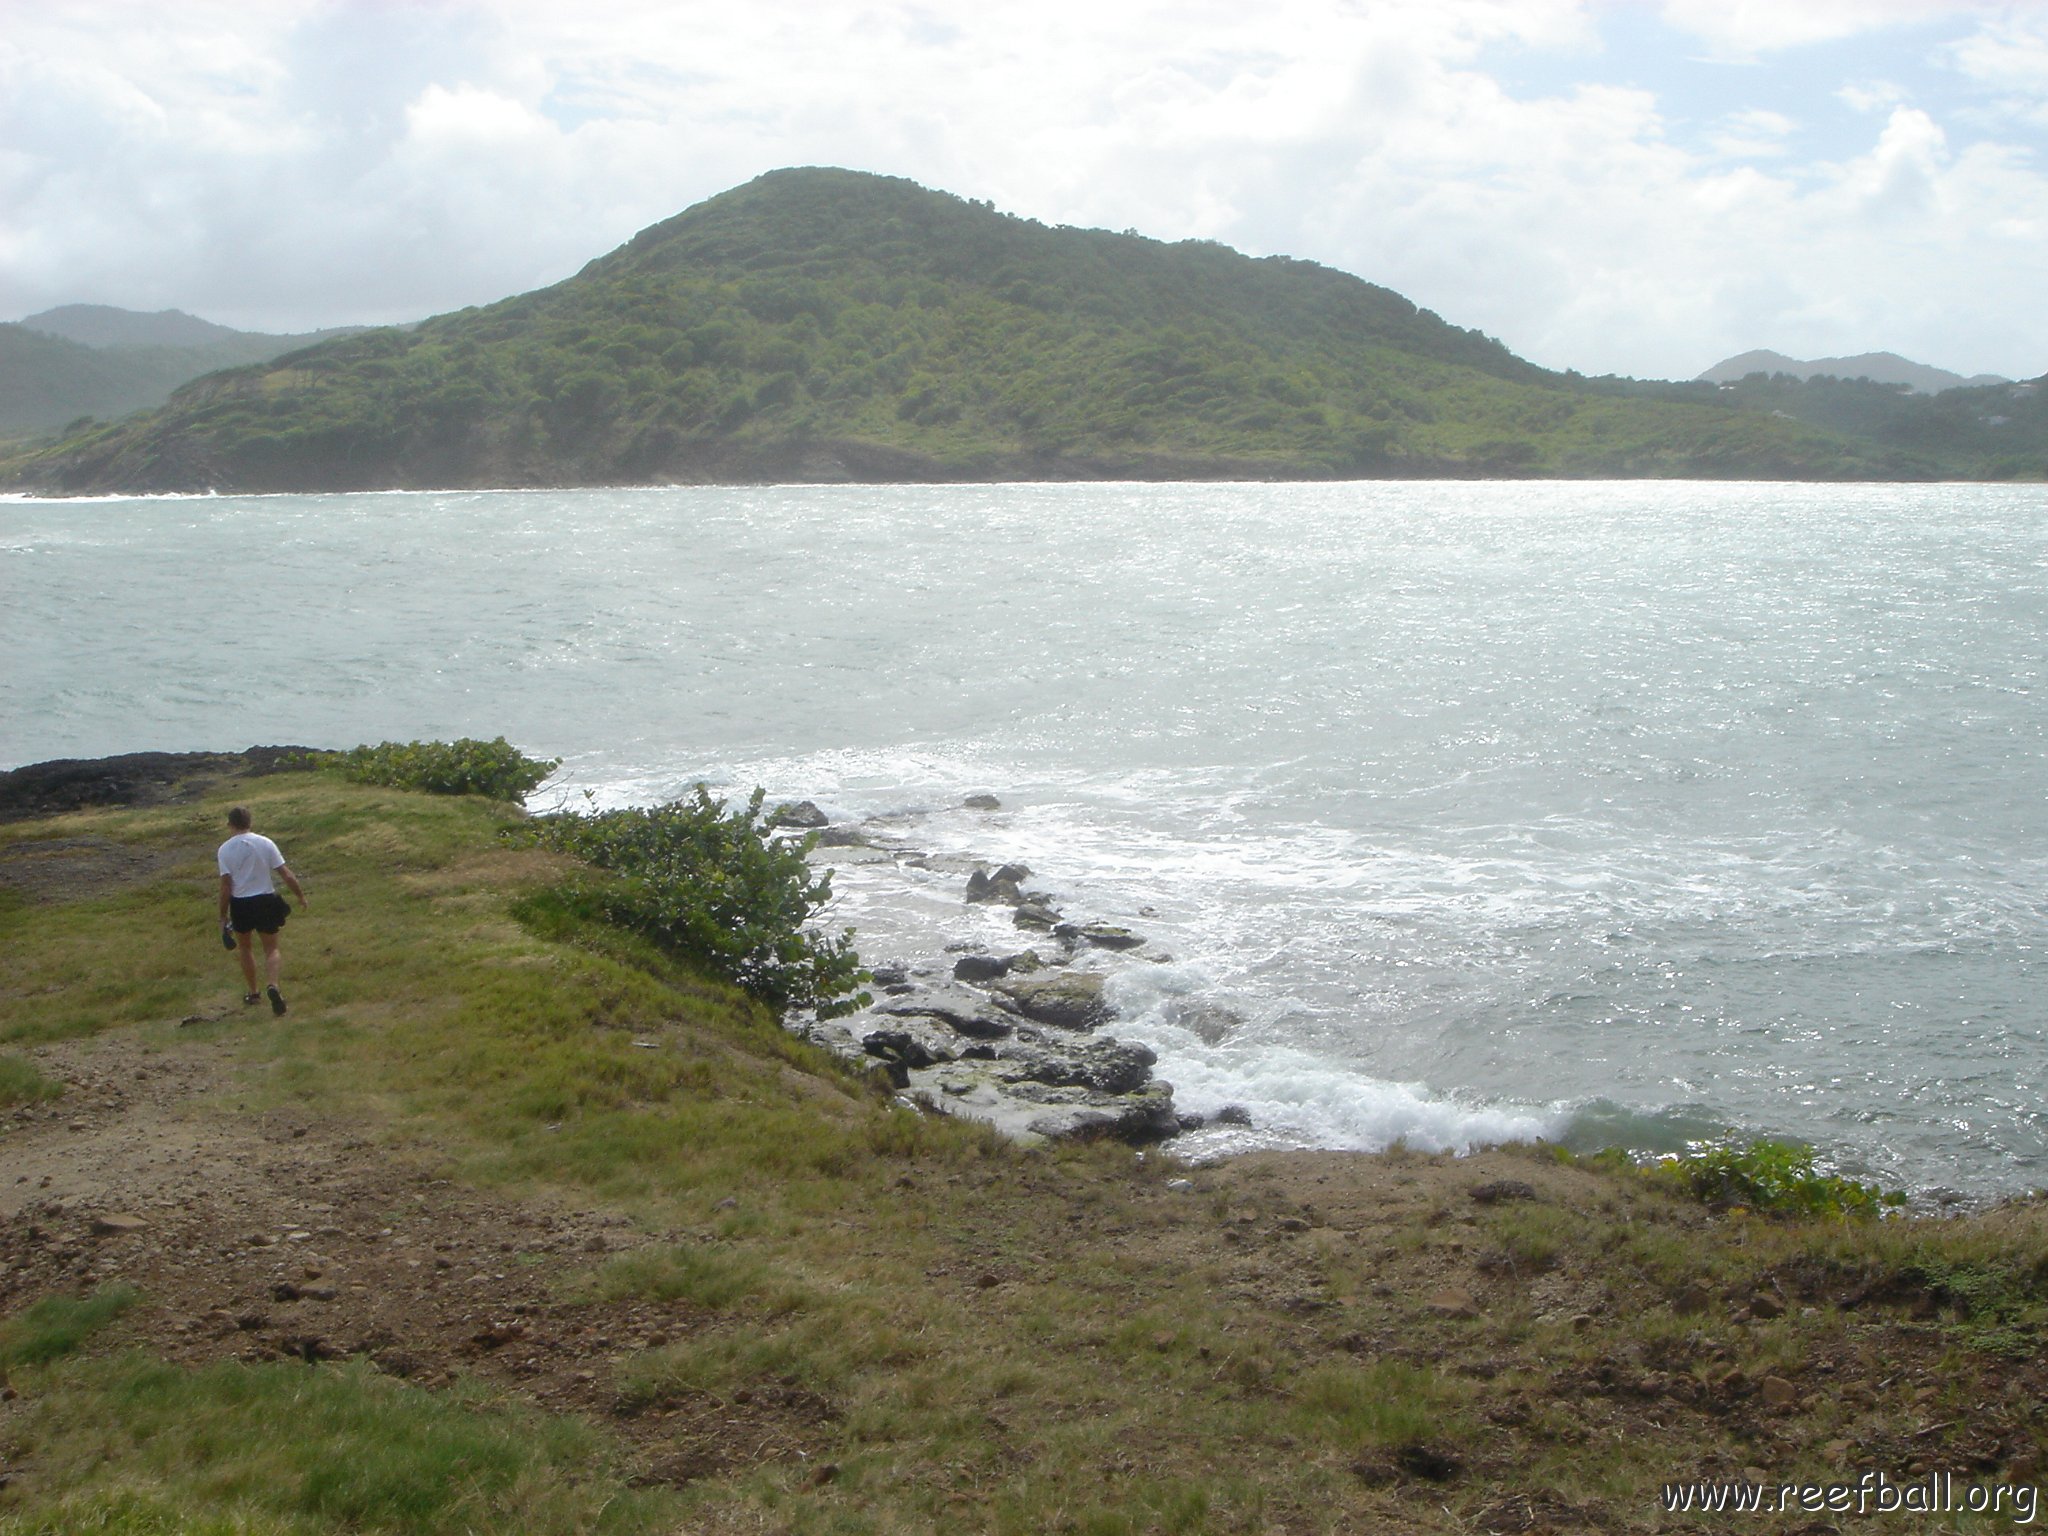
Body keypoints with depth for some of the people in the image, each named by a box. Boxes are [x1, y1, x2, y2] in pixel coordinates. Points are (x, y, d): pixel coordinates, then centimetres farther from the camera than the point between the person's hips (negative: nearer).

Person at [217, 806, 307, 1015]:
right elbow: (287, 874, -7)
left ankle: (253, 993, 28)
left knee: (245, 947, 22)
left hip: (240, 904, 0)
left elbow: (226, 885, -10)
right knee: (271, 949, 9)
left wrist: (223, 915, -3)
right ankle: (273, 985, -17)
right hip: (266, 901, 0)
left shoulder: (225, 849, -8)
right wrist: (301, 896, 4)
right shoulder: (265, 843, -5)